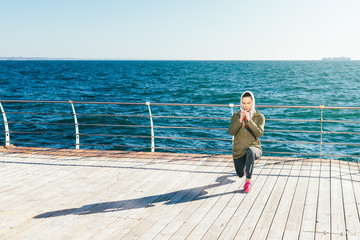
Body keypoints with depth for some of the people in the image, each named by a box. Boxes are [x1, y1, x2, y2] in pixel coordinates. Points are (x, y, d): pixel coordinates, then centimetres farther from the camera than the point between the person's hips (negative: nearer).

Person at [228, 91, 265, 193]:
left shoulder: (259, 117, -5)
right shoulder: (236, 116, 0)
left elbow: (259, 134, -20)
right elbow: (231, 132, -15)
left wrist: (249, 120, -30)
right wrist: (240, 120, -28)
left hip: (254, 148, -3)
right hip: (238, 151, 3)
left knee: (250, 151, -39)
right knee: (240, 175, 12)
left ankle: (248, 182, -28)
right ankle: (244, 165, 50)